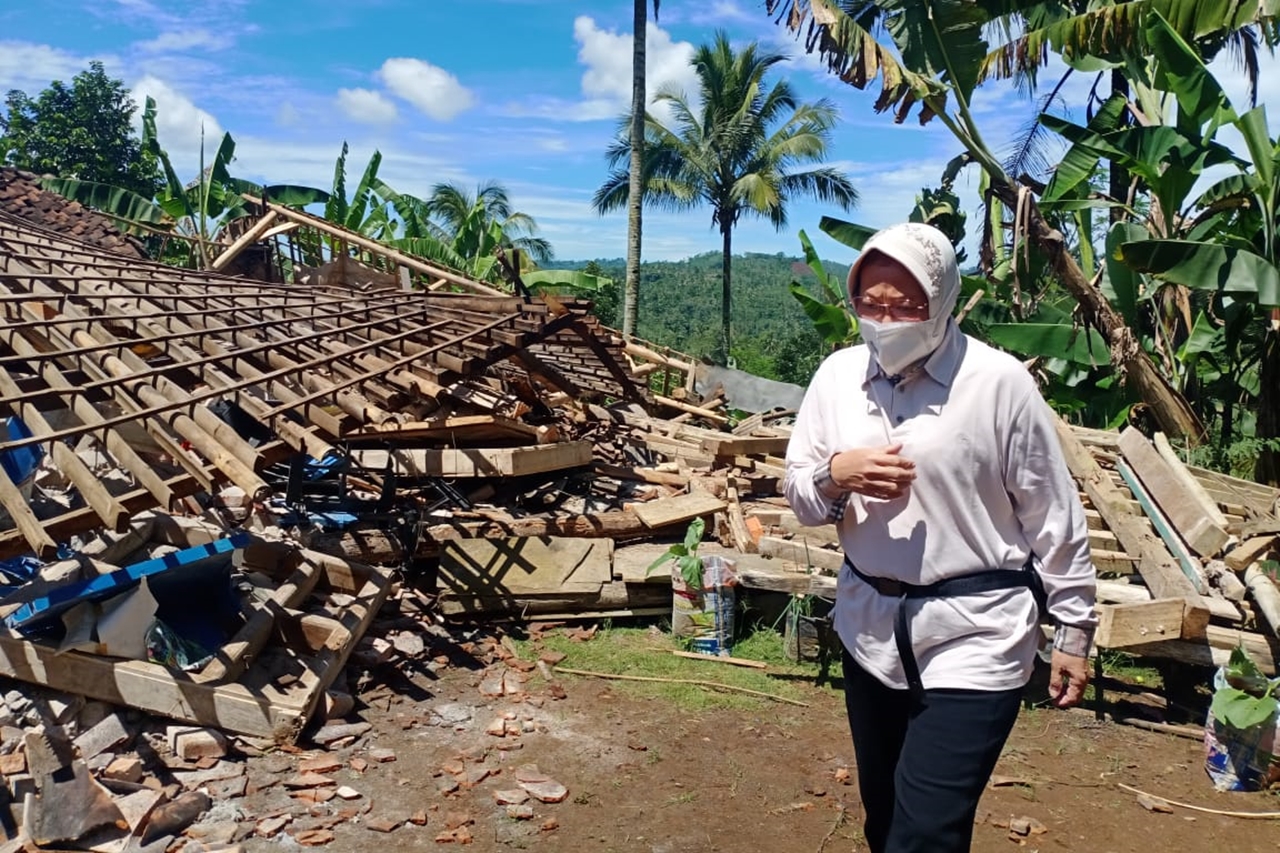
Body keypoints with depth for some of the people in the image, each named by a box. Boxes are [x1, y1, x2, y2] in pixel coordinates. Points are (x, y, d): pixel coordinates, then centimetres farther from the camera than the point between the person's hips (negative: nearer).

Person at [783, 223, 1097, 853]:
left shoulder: (999, 382, -13)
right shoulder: (838, 374, -1)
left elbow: (1053, 518, -6)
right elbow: (798, 495, 4)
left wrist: (1073, 629, -1)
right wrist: (833, 476, -18)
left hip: (973, 637, -5)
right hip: (870, 629, 5)